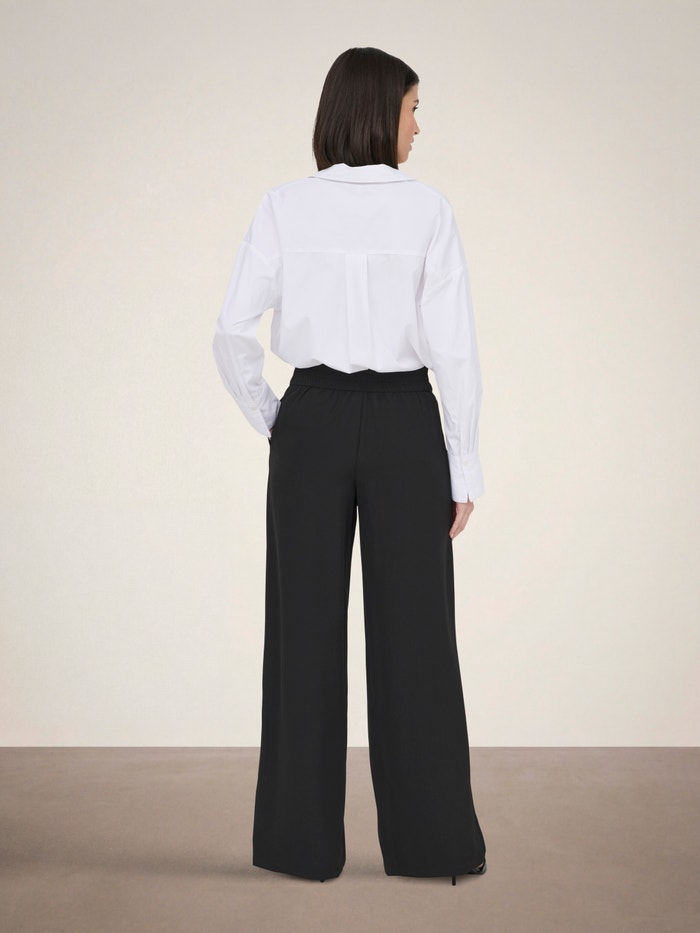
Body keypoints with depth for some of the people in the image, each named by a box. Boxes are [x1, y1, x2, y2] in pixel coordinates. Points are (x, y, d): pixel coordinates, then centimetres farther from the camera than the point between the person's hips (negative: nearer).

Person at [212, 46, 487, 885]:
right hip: (403, 425, -1)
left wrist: (270, 424, 8)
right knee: (413, 633, 5)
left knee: (306, 631, 8)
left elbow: (233, 335, -5)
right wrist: (464, 468, -2)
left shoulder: (284, 207, -1)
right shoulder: (426, 209, -5)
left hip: (312, 423, 2)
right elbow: (453, 348, -8)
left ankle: (304, 840, 14)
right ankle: (430, 839, 13)